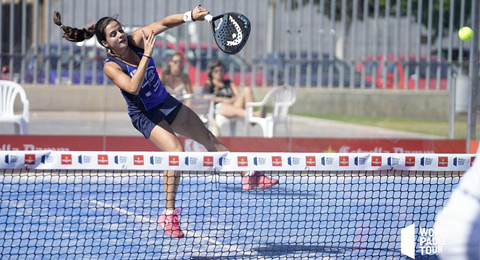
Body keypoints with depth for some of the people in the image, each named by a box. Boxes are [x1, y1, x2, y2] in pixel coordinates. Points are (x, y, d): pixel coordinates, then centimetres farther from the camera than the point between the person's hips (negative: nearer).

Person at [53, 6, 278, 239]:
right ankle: (169, 215, -17)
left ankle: (248, 175, 27)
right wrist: (147, 55, -37)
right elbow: (133, 87, -36)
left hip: (166, 103, 7)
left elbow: (164, 23, -15)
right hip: (145, 115, -7)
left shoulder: (134, 40, -9)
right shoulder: (110, 66, -21)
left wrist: (190, 16, -31)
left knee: (209, 139, 14)